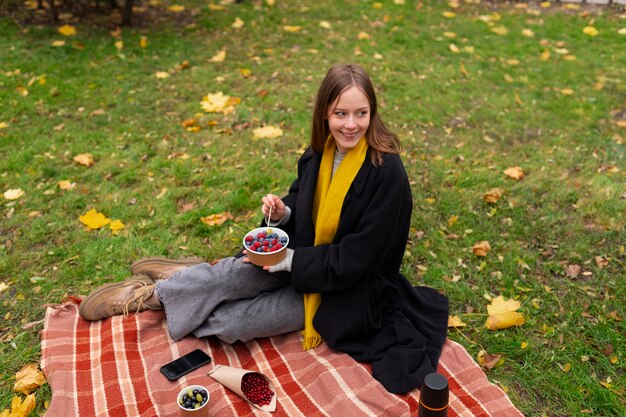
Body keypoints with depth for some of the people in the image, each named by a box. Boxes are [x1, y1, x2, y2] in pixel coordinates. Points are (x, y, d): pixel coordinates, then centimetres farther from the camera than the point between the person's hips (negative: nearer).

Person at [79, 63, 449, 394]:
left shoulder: (387, 173, -25)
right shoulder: (320, 153, -4)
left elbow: (359, 258, -22)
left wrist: (292, 260, -22)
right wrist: (283, 213, -14)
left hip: (348, 291, -5)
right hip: (306, 256, 5)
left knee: (229, 323, -16)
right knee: (242, 271, -25)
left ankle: (151, 295, 8)